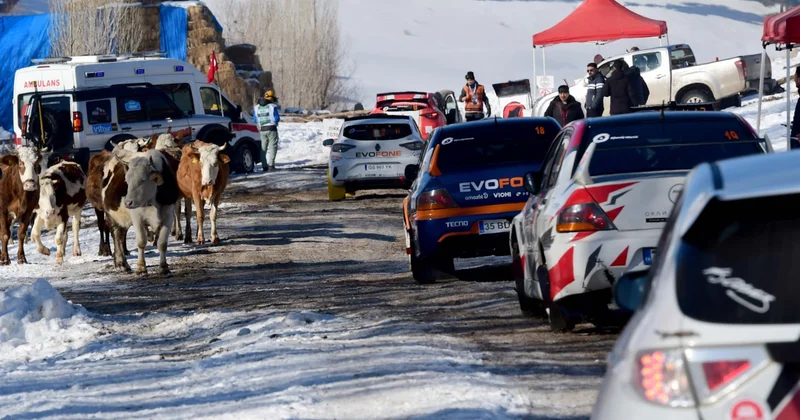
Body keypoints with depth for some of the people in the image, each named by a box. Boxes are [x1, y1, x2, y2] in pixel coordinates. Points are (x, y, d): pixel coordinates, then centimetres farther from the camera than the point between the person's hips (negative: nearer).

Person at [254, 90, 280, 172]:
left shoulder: (257, 107, 8)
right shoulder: (272, 106, -8)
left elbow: (255, 120, 9)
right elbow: (277, 119, -8)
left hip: (262, 130, 4)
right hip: (271, 129, -4)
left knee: (263, 148, 13)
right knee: (272, 147, -3)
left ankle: (264, 166, 11)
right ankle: (271, 165, -14)